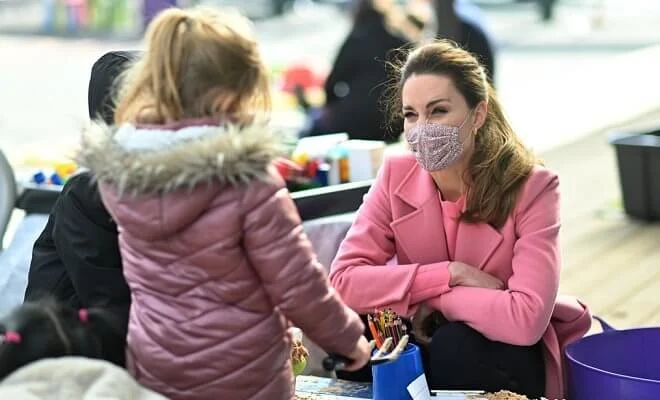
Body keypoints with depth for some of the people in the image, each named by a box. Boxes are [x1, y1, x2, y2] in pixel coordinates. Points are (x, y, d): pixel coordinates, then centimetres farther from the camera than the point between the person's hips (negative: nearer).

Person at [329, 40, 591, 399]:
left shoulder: (532, 187, -19)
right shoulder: (396, 175, -8)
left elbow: (525, 318, -31)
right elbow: (343, 281, -19)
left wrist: (430, 295, -21)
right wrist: (451, 274, -25)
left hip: (509, 357, -2)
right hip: (423, 343, 3)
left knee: (454, 347, -34)